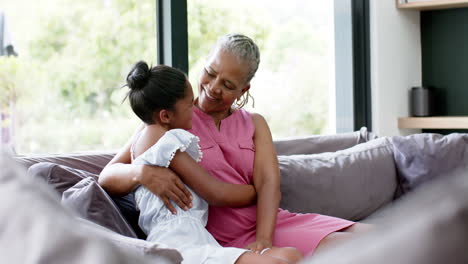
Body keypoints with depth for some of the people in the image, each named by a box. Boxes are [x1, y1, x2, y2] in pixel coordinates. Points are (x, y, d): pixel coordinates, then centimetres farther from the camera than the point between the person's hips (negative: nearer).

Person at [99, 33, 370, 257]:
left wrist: (264, 238, -19)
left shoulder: (255, 124, 18)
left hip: (271, 223, 5)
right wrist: (143, 173, -25)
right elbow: (108, 176, -1)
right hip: (228, 238, -5)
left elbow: (268, 183, 0)